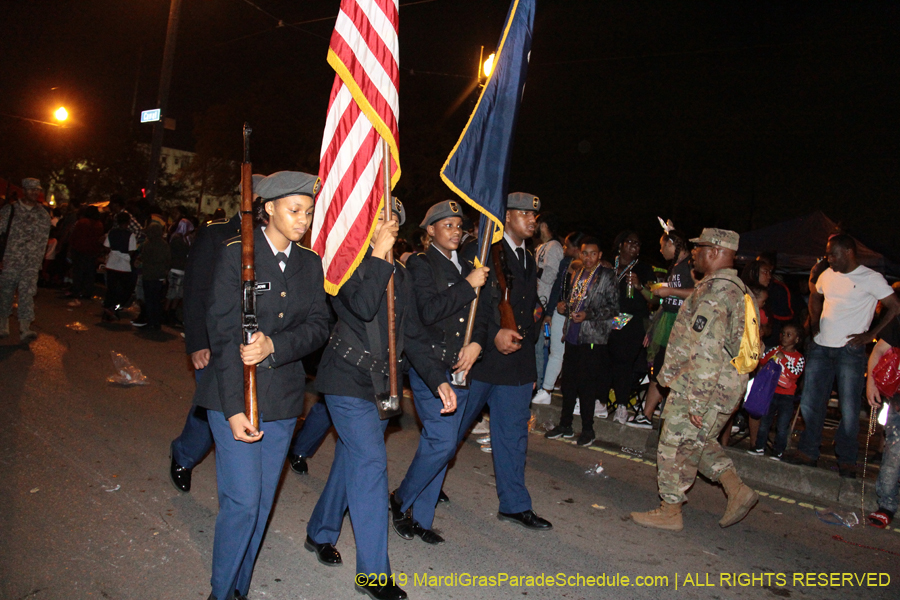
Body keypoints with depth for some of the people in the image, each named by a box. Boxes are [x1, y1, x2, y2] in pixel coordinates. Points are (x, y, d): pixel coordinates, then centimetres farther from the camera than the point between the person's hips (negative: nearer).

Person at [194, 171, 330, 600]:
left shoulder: (310, 263, 7)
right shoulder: (236, 253, -6)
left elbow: (318, 326, 0)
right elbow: (222, 332, -11)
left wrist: (274, 345, -20)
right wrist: (233, 408, -16)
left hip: (282, 399, 5)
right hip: (235, 395, -4)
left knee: (262, 501, 12)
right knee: (242, 500, -6)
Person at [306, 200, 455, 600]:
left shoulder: (399, 275, 12)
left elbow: (413, 334, 9)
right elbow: (362, 307, -26)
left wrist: (438, 379, -1)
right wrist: (378, 256, -21)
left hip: (380, 383, 7)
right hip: (348, 378, -7)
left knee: (351, 459, 16)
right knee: (371, 462, -12)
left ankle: (320, 534, 38)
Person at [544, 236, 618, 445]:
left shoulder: (607, 276, -4)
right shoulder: (578, 273, 15)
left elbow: (614, 308, -6)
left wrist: (588, 315, -16)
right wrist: (565, 306, 3)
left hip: (592, 338, -6)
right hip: (573, 336, 6)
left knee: (586, 385, -1)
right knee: (568, 382, 10)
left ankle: (587, 430, 12)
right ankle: (565, 425, 23)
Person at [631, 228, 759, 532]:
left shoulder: (713, 293, -21)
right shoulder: (737, 289, 11)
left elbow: (707, 354, -26)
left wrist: (696, 402, -23)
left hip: (703, 388, -10)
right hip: (727, 387, 10)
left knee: (675, 446, 4)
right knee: (699, 442, 24)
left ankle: (670, 511, 15)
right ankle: (737, 489, 19)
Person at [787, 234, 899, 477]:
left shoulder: (871, 279, -6)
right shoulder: (828, 275, 9)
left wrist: (870, 334, -8)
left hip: (850, 350, -5)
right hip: (820, 348, 5)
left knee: (849, 409, 0)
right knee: (810, 404, 7)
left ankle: (847, 460, 15)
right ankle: (808, 452, 20)